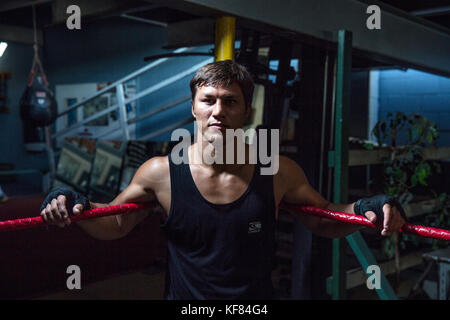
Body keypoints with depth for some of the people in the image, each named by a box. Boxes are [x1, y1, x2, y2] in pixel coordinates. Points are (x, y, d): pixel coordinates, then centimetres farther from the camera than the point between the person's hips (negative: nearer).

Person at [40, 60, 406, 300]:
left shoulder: (279, 172, -9)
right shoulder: (160, 173, -11)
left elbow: (323, 219, 5)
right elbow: (114, 224, 4)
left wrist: (367, 208, -13)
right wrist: (75, 207, -14)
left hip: (258, 295, 1)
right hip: (183, 296, 0)